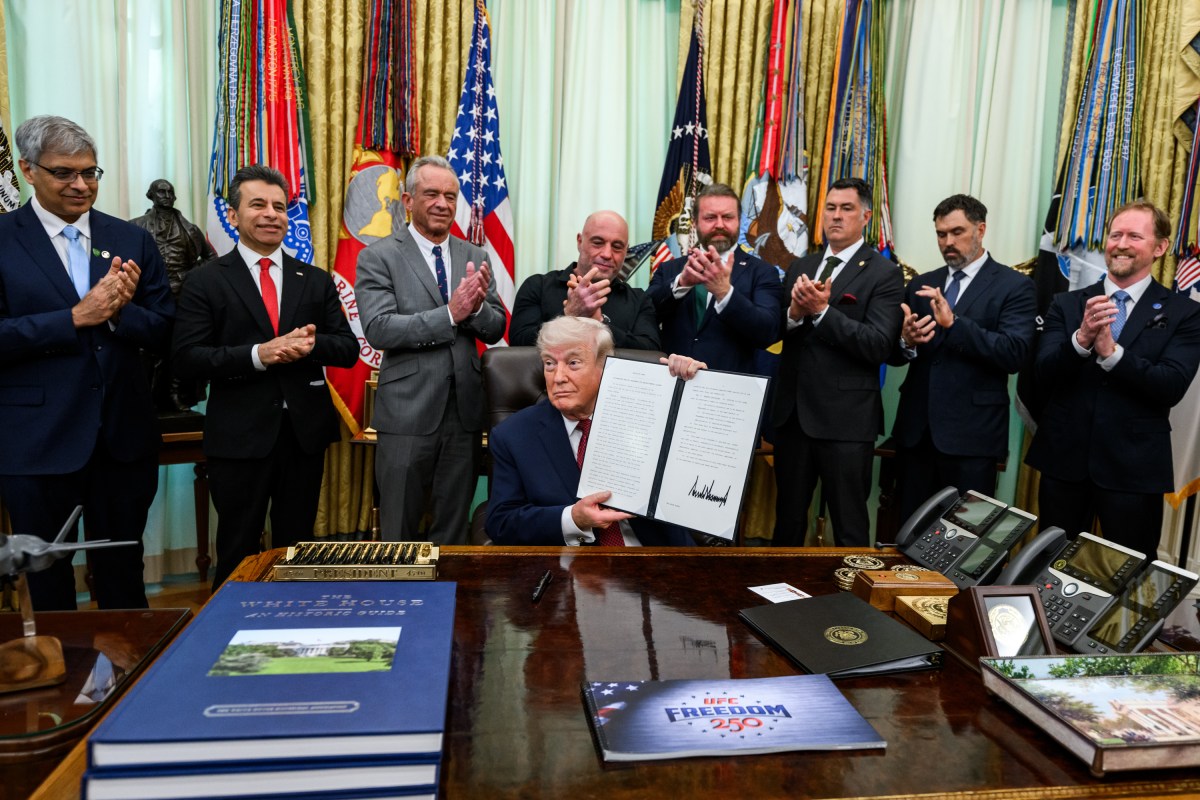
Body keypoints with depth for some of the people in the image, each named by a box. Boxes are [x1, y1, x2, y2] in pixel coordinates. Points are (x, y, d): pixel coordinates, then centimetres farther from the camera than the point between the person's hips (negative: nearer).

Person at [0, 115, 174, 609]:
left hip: (124, 437, 2)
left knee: (123, 577, 15)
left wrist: (118, 310, -16)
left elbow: (165, 332, 3)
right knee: (48, 581, 15)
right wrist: (76, 317, -20)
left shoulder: (132, 240, 6)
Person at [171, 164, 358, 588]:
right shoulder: (205, 281, 0)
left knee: (296, 550, 14)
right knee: (238, 557, 9)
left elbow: (348, 348, 6)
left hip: (306, 431, 3)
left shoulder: (316, 281, 10)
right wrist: (258, 355, -20)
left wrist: (312, 345, -15)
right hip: (239, 437, -3)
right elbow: (186, 359, -7)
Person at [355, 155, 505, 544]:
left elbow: (495, 330, 6)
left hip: (465, 413, 4)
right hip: (408, 414, -4)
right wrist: (450, 314, -22)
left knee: (453, 530, 16)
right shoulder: (378, 257, -3)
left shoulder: (475, 257, 9)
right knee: (399, 530, 10)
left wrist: (477, 305, -16)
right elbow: (379, 330, -15)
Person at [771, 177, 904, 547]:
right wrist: (795, 312, -17)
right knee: (787, 517, 19)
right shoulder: (800, 266, 11)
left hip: (846, 419, -5)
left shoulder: (884, 273, -6)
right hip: (792, 413, 5)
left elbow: (879, 346, -17)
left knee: (849, 525, 8)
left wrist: (821, 310, -22)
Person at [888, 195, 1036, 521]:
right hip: (916, 431, 5)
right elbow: (892, 354, 9)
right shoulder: (921, 285, 12)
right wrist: (906, 341, -15)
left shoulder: (1015, 286, -1)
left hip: (971, 435, -4)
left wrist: (954, 323, -24)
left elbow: (1014, 354, -15)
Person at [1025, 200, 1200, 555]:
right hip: (1064, 460, 2)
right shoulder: (1066, 304, 5)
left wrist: (1111, 351, -25)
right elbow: (1044, 373, -6)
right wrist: (1081, 339, -24)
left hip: (1134, 468, -2)